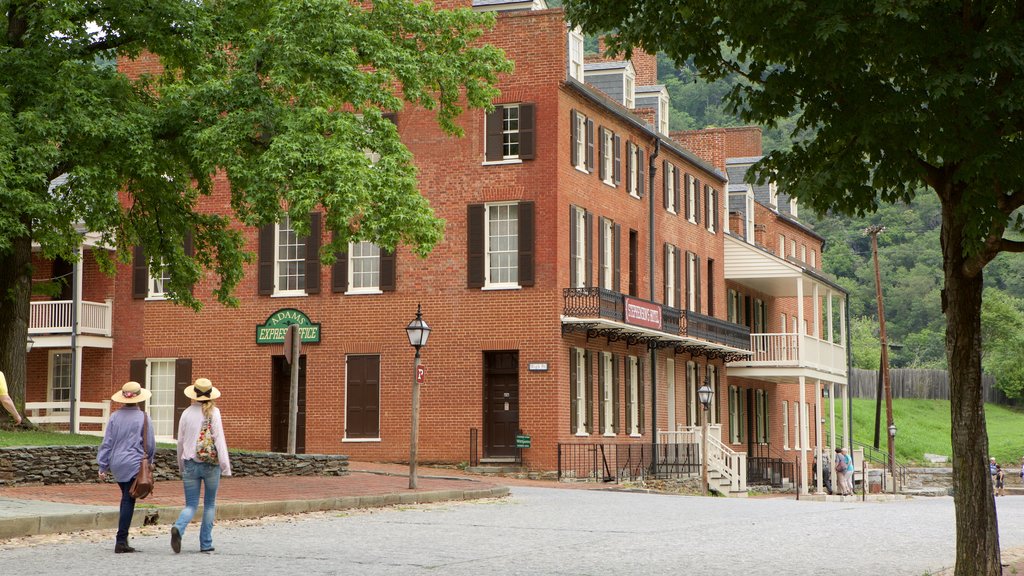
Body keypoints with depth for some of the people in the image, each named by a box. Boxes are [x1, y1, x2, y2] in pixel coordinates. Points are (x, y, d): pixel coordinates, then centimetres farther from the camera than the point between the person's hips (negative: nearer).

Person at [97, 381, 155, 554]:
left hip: (117, 463, 4)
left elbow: (107, 442, 3)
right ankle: (121, 541, -6)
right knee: (128, 501, -2)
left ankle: (123, 539, 21)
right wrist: (149, 460, 17)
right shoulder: (143, 418, -7)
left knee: (126, 499, 19)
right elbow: (150, 444, -1)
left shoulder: (115, 417, 1)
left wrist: (103, 466, 8)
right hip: (134, 463, -4)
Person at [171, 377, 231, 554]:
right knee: (210, 504, 12)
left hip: (190, 464, 2)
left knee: (191, 504, 6)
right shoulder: (213, 412, -5)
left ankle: (178, 528, -23)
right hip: (211, 464, -2)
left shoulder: (186, 413, 3)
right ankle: (206, 544, 12)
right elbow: (219, 439, -9)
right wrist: (225, 466, -7)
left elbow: (180, 441, 9)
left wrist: (181, 466, 21)